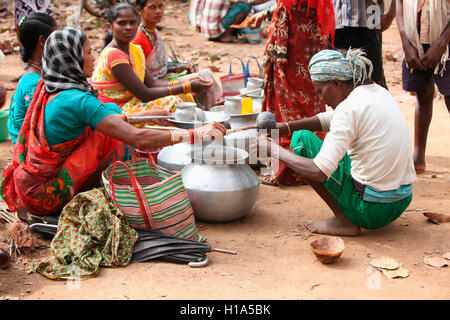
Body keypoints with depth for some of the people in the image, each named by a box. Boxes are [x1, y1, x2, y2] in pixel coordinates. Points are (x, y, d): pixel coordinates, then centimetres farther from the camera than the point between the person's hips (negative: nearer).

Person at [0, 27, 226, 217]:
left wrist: (138, 116, 16)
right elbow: (138, 138, -31)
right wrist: (197, 134, -26)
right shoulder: (78, 100, -25)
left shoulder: (46, 88, 2)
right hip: (48, 197, -8)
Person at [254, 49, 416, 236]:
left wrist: (273, 150, -12)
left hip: (371, 209, -9)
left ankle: (343, 220, 0)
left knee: (301, 138, 1)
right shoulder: (378, 92, 8)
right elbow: (332, 119, 23)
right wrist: (285, 127, 14)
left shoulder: (350, 107, -19)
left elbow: (318, 172, -24)